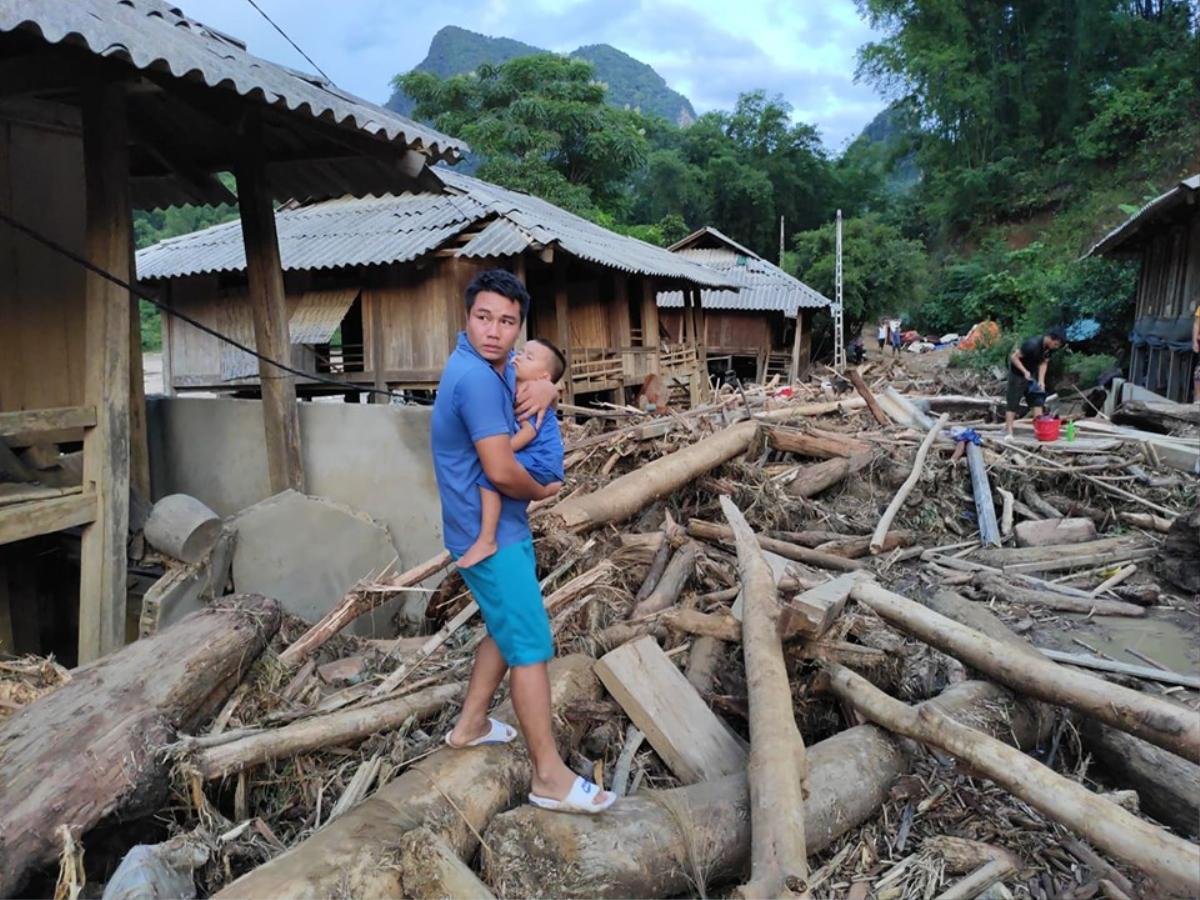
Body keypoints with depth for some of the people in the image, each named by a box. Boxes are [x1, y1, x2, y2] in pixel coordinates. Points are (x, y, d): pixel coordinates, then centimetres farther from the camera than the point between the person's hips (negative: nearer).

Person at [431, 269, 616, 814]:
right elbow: (501, 472, -29)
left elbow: (540, 370, 21)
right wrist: (542, 491, -9)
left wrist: (545, 388, -5)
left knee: (507, 627, 24)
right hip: (489, 535, -10)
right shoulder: (475, 377, -24)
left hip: (501, 527, 10)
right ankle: (550, 777, 5)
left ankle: (470, 725, 39)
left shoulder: (495, 364, 5)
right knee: (531, 646, -5)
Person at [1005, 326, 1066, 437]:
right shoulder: (1033, 344, -31)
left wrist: (1041, 380, -8)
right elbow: (1014, 357, -26)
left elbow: (1044, 362, 3)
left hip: (1030, 374, 8)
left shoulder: (1050, 348, -8)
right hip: (1017, 373, -8)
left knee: (1037, 398, 4)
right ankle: (1009, 432, -5)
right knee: (1013, 401, -6)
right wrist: (1025, 372, -31)